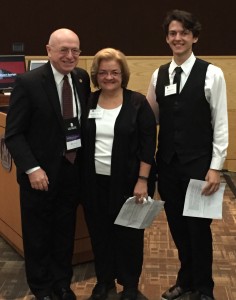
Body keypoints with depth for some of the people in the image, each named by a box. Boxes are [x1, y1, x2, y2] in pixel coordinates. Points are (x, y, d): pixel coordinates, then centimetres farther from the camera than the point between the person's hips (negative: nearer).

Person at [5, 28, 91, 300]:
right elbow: (13, 133, -14)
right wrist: (32, 169, -21)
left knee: (65, 230, 19)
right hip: (41, 172, -4)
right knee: (38, 234, 13)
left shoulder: (82, 78, 1)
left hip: (73, 169, 5)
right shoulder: (28, 82, -15)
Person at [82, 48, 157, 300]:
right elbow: (79, 142, 9)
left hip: (128, 182, -3)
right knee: (99, 232, 14)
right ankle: (104, 279, 34)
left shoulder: (138, 103, -6)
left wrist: (142, 180, -13)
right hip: (95, 182, 3)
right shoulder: (87, 103, 4)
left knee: (128, 232, 9)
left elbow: (148, 144, -8)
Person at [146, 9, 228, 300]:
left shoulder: (212, 74, -7)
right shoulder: (158, 75, 6)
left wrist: (215, 167, -11)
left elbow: (220, 124, -8)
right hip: (167, 163, 4)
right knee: (177, 226, 15)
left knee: (198, 227, 7)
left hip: (199, 164, -4)